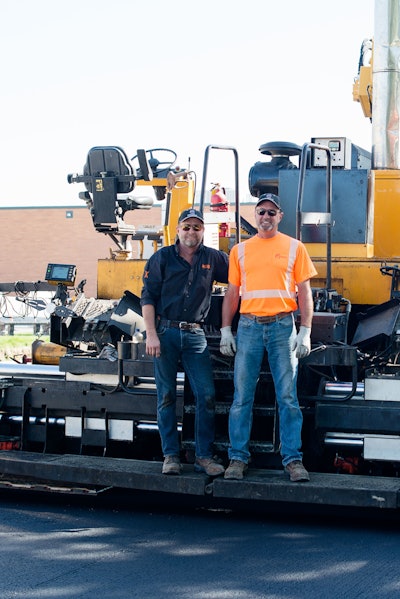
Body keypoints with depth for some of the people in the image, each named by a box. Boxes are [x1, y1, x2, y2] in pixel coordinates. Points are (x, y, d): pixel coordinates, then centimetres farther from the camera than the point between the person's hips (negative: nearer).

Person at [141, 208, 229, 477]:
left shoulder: (212, 258, 9)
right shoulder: (162, 258, 4)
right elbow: (148, 298, 1)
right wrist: (151, 334, -8)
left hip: (195, 335, 2)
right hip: (165, 333, -2)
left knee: (207, 395, -4)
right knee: (166, 396, 3)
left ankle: (204, 456, 4)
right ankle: (171, 456, 11)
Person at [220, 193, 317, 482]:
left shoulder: (294, 247, 7)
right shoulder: (240, 250, 12)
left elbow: (304, 292, 4)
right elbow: (232, 293, 13)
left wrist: (305, 331, -4)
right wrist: (226, 330, 5)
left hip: (283, 326, -1)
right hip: (249, 326, 2)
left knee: (288, 396, 0)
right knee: (242, 396, 1)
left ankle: (293, 459, 4)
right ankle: (238, 458, 8)